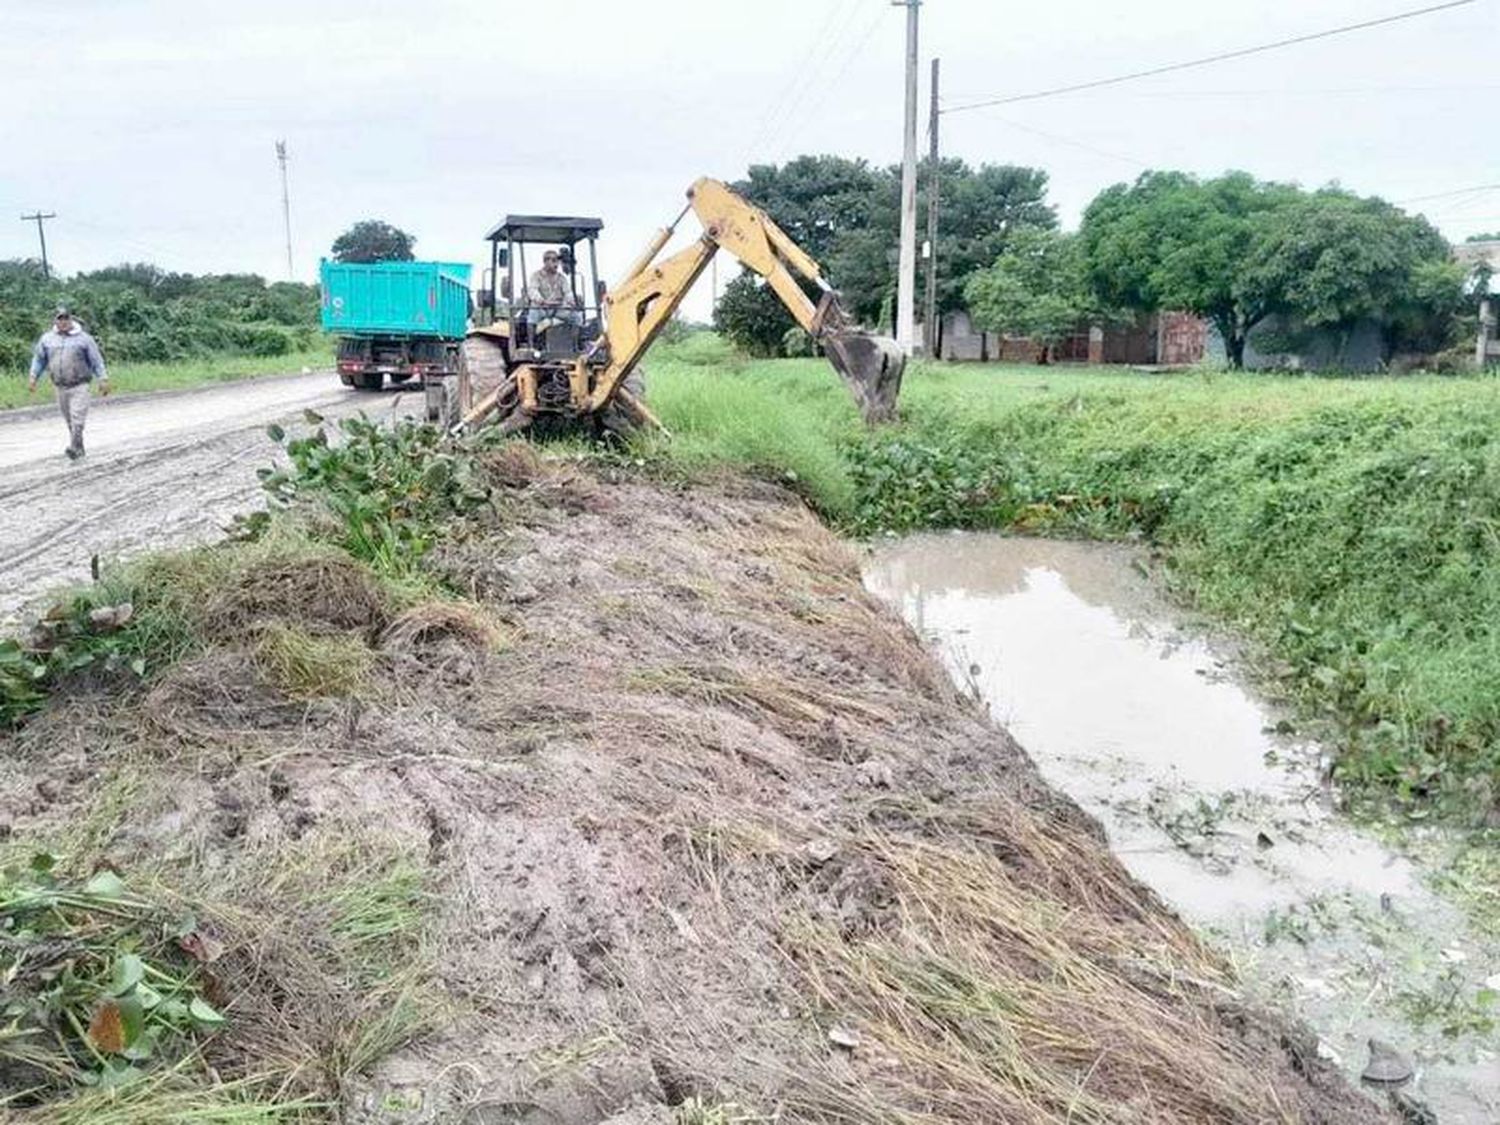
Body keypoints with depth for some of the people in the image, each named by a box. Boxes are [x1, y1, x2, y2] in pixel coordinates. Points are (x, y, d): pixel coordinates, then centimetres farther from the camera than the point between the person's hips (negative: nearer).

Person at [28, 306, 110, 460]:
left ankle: (74, 448, -15)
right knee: (69, 420, 10)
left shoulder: (84, 339, -1)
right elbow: (39, 359, 14)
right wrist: (33, 378, 8)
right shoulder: (47, 339, 7)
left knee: (77, 418, -13)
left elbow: (96, 360, 0)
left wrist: (103, 379, -5)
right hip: (59, 387, 4)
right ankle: (79, 447, 20)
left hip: (79, 386, -4)